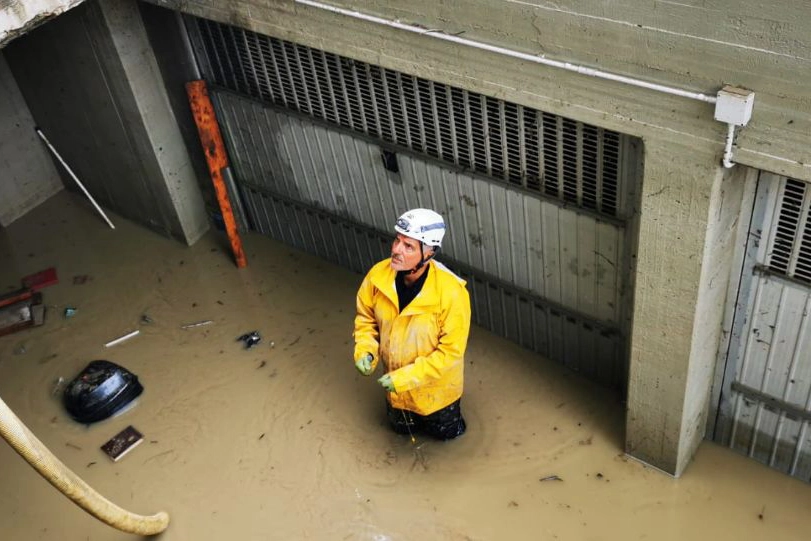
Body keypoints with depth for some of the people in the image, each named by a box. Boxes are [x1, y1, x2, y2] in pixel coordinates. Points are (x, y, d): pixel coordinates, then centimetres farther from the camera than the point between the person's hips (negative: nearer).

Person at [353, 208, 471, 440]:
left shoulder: (451, 291, -36)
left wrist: (407, 377, -29)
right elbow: (365, 317, -3)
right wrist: (365, 350, -19)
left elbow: (451, 350, -28)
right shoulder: (378, 275, -22)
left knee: (445, 432, 23)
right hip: (395, 380, 4)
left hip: (435, 385, -3)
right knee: (403, 429, 27)